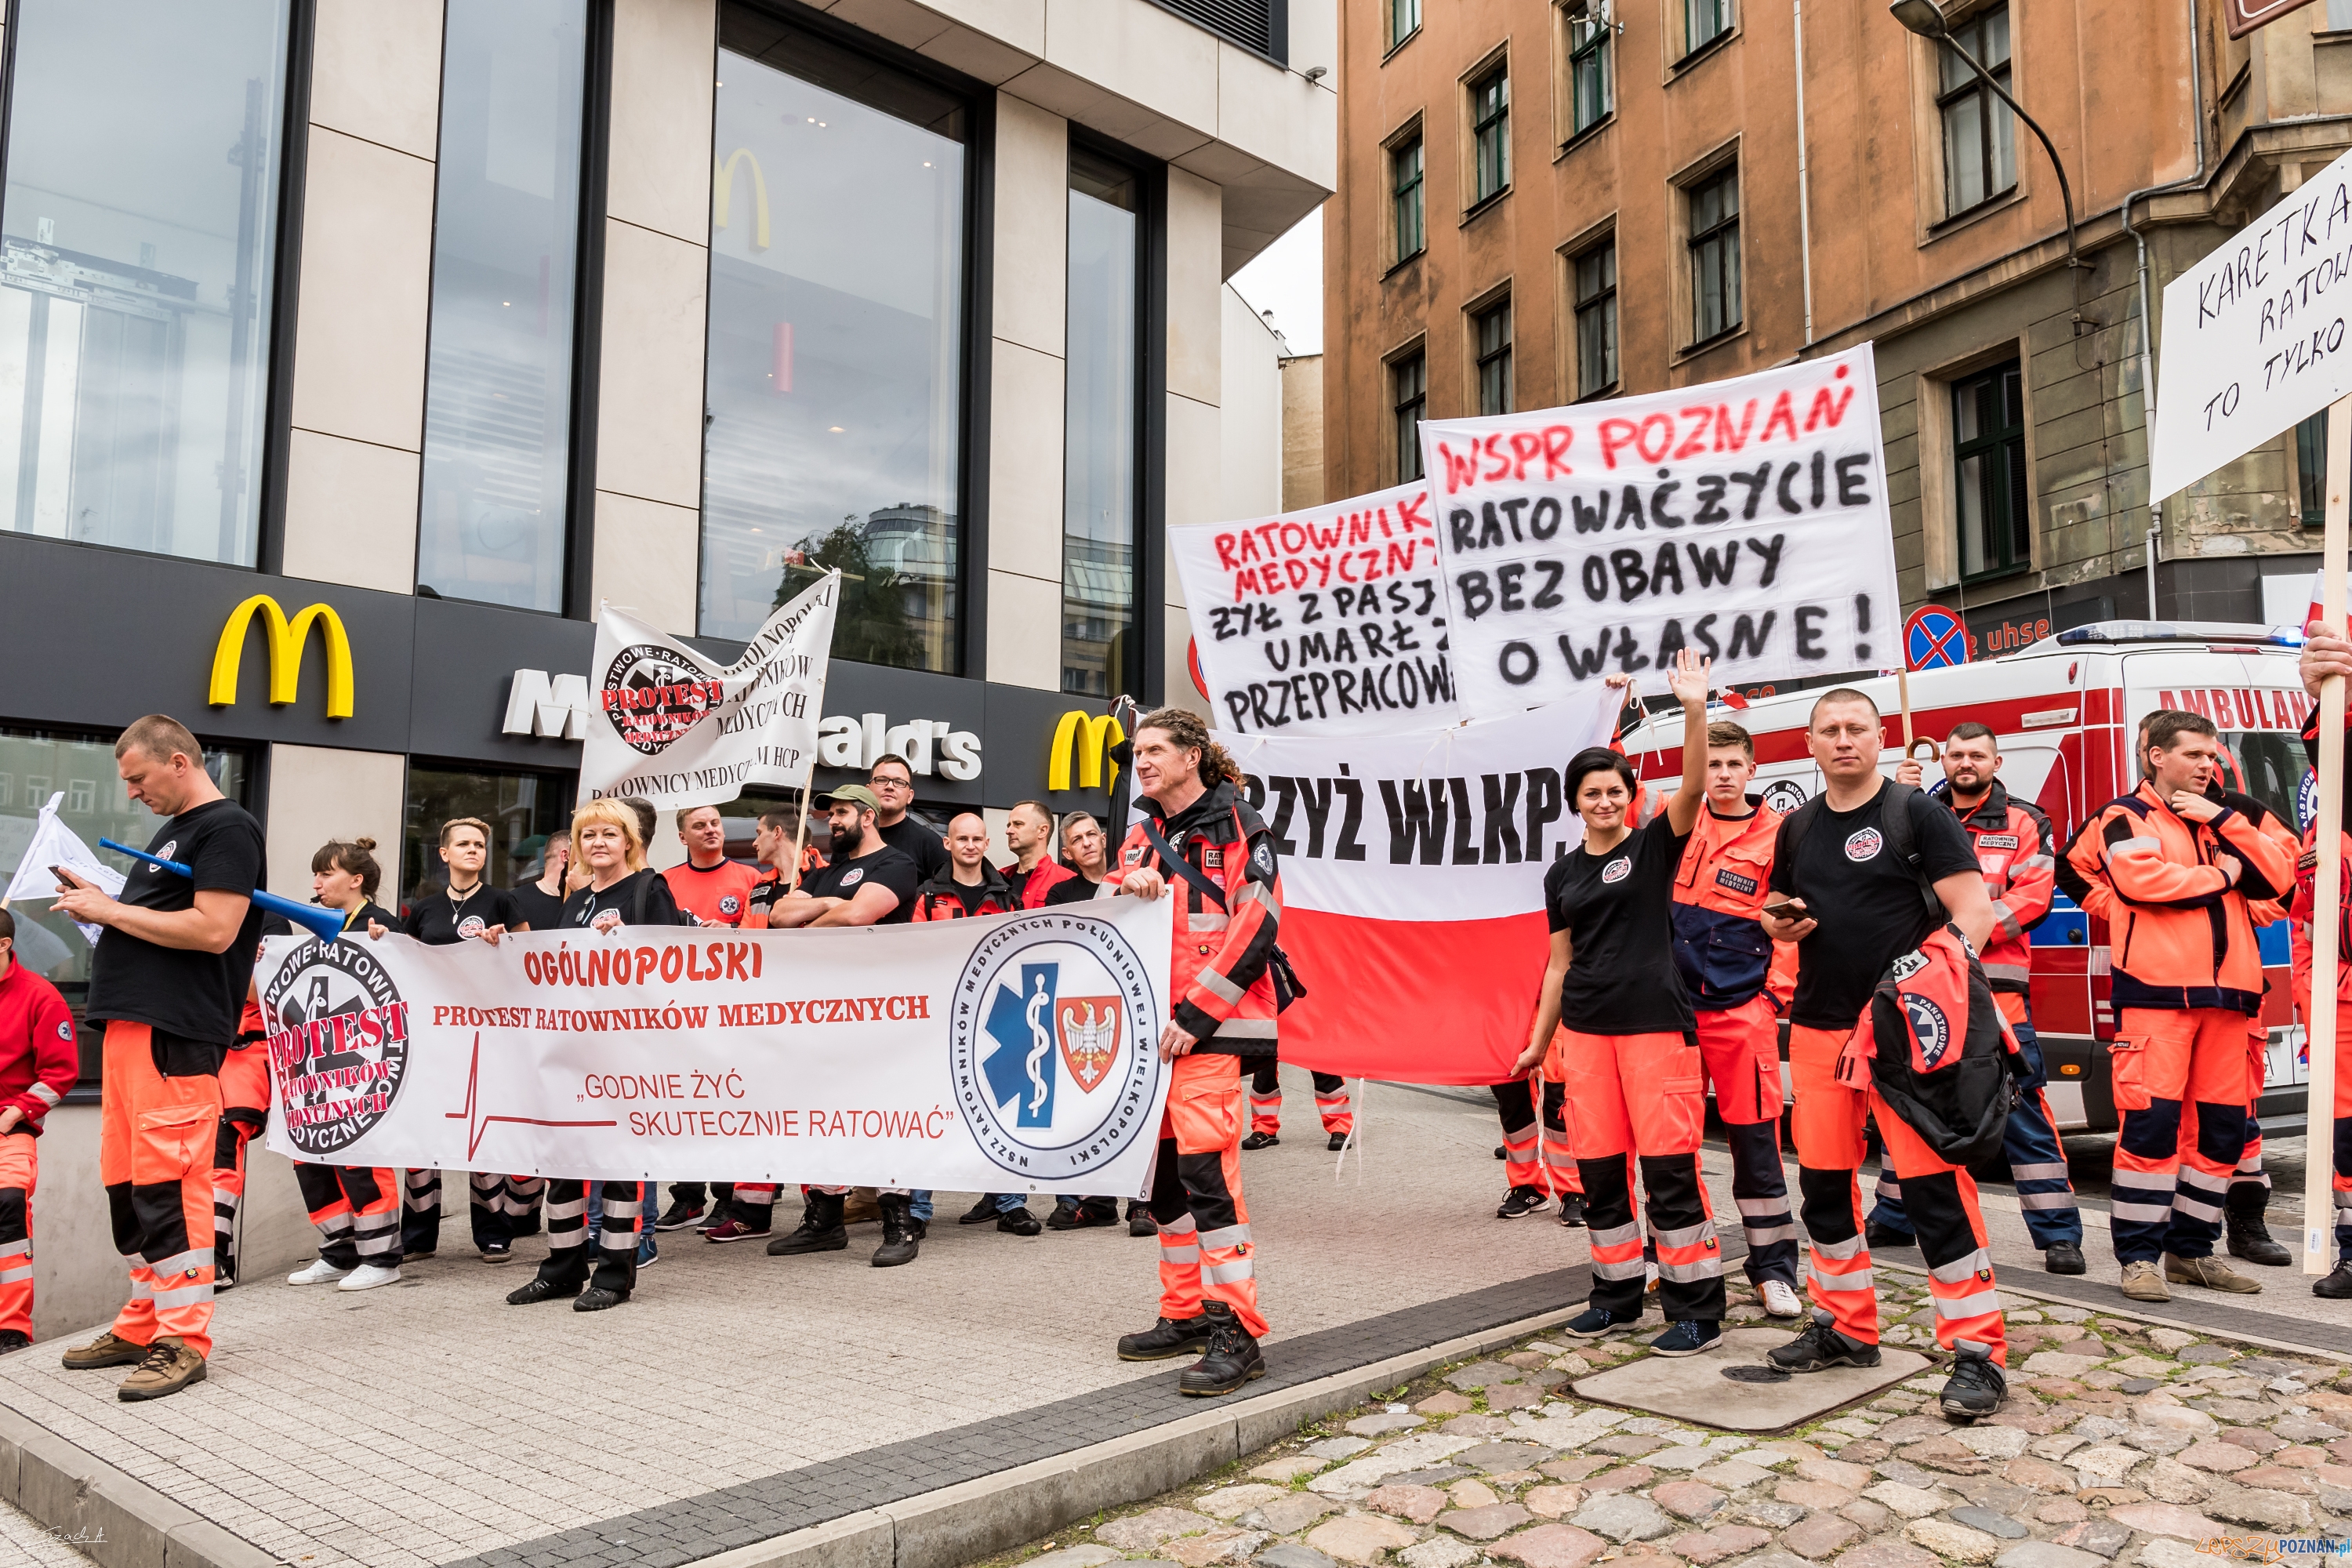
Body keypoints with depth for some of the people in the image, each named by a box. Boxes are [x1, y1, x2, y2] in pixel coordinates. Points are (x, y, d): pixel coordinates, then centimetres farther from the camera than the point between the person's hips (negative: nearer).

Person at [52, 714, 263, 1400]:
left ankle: (182, 1341, -3)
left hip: (175, 1035, -10)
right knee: (127, 1183, 13)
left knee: (168, 1185, -9)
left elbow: (213, 929, -18)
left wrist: (112, 910, -11)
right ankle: (143, 1324, 23)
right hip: (130, 1025, 10)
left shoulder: (227, 829, -8)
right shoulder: (173, 831, 22)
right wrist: (99, 906, 10)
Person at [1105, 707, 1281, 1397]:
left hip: (1211, 1027, -8)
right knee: (1165, 1170, 11)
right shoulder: (1143, 833, 18)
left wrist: (1196, 1015, -16)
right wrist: (1129, 888, -6)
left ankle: (1236, 1333, -8)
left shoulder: (1236, 825, -4)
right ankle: (1187, 1313, 24)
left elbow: (1256, 923, -12)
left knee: (1206, 1166, -14)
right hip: (1152, 1023, 8)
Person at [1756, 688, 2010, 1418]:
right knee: (1823, 1180, 11)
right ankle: (1845, 1327, 26)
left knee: (1934, 1182, -8)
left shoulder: (1918, 812, -3)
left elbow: (1974, 909, -9)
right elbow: (1778, 910, 24)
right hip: (1818, 1024, 6)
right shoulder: (1797, 827, 13)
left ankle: (1978, 1351, 1)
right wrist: (1779, 924, 0)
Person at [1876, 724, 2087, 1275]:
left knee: (2020, 1103, -7)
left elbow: (2034, 894, -5)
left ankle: (2059, 1234, 1)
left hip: (1995, 984, -3)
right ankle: (1893, 1219, 24)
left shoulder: (2024, 823, 7)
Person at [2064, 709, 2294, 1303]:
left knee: (2223, 1124, 8)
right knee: (2152, 1119, -10)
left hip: (2226, 990, 7)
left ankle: (2191, 1249, 20)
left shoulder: (2222, 819, 22)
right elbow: (2141, 878, -16)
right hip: (2156, 989, -6)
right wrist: (2221, 875, -2)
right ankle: (2139, 1255, -2)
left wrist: (2223, 819, -2)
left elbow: (2280, 875, 9)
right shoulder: (2126, 818, 2)